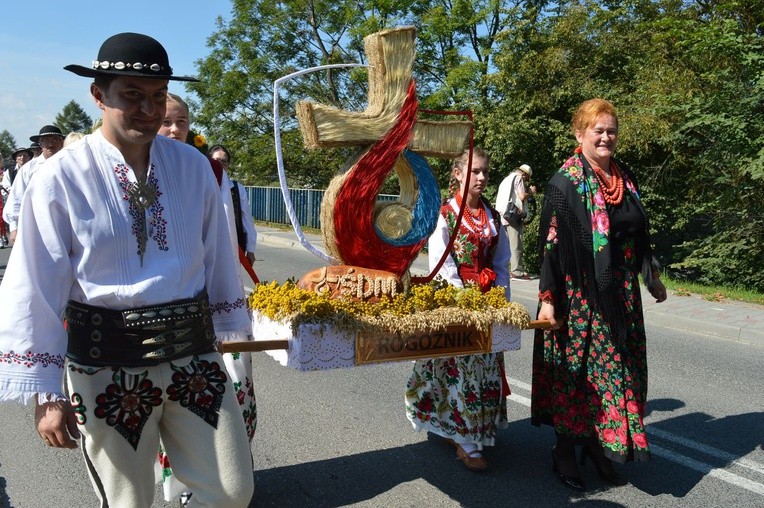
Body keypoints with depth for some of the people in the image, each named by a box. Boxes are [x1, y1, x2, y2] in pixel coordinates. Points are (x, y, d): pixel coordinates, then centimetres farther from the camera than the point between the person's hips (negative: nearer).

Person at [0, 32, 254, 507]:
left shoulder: (193, 166, 0)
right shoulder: (62, 177, -10)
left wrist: (227, 330, 16)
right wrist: (46, 391, -7)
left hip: (195, 354, 3)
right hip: (106, 366, -3)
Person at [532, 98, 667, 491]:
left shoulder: (625, 178, 8)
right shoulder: (565, 182, -10)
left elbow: (639, 234, 18)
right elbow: (551, 243, -13)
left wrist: (652, 277, 20)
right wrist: (547, 298, -16)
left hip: (620, 294, 6)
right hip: (579, 293, -6)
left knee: (619, 368, 12)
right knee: (575, 369, 3)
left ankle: (598, 443, 29)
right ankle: (565, 449, 19)